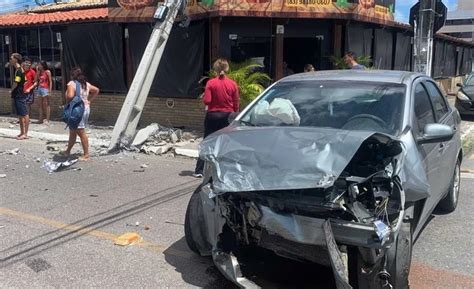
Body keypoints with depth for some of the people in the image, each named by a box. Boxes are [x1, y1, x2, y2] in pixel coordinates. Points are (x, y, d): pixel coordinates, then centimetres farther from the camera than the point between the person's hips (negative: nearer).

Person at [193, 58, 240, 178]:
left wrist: (204, 98, 9)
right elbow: (236, 103, 0)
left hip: (213, 115, -1)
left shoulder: (211, 83, -9)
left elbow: (206, 101, -13)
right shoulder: (233, 84, -4)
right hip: (228, 116, 1)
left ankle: (199, 170, 7)